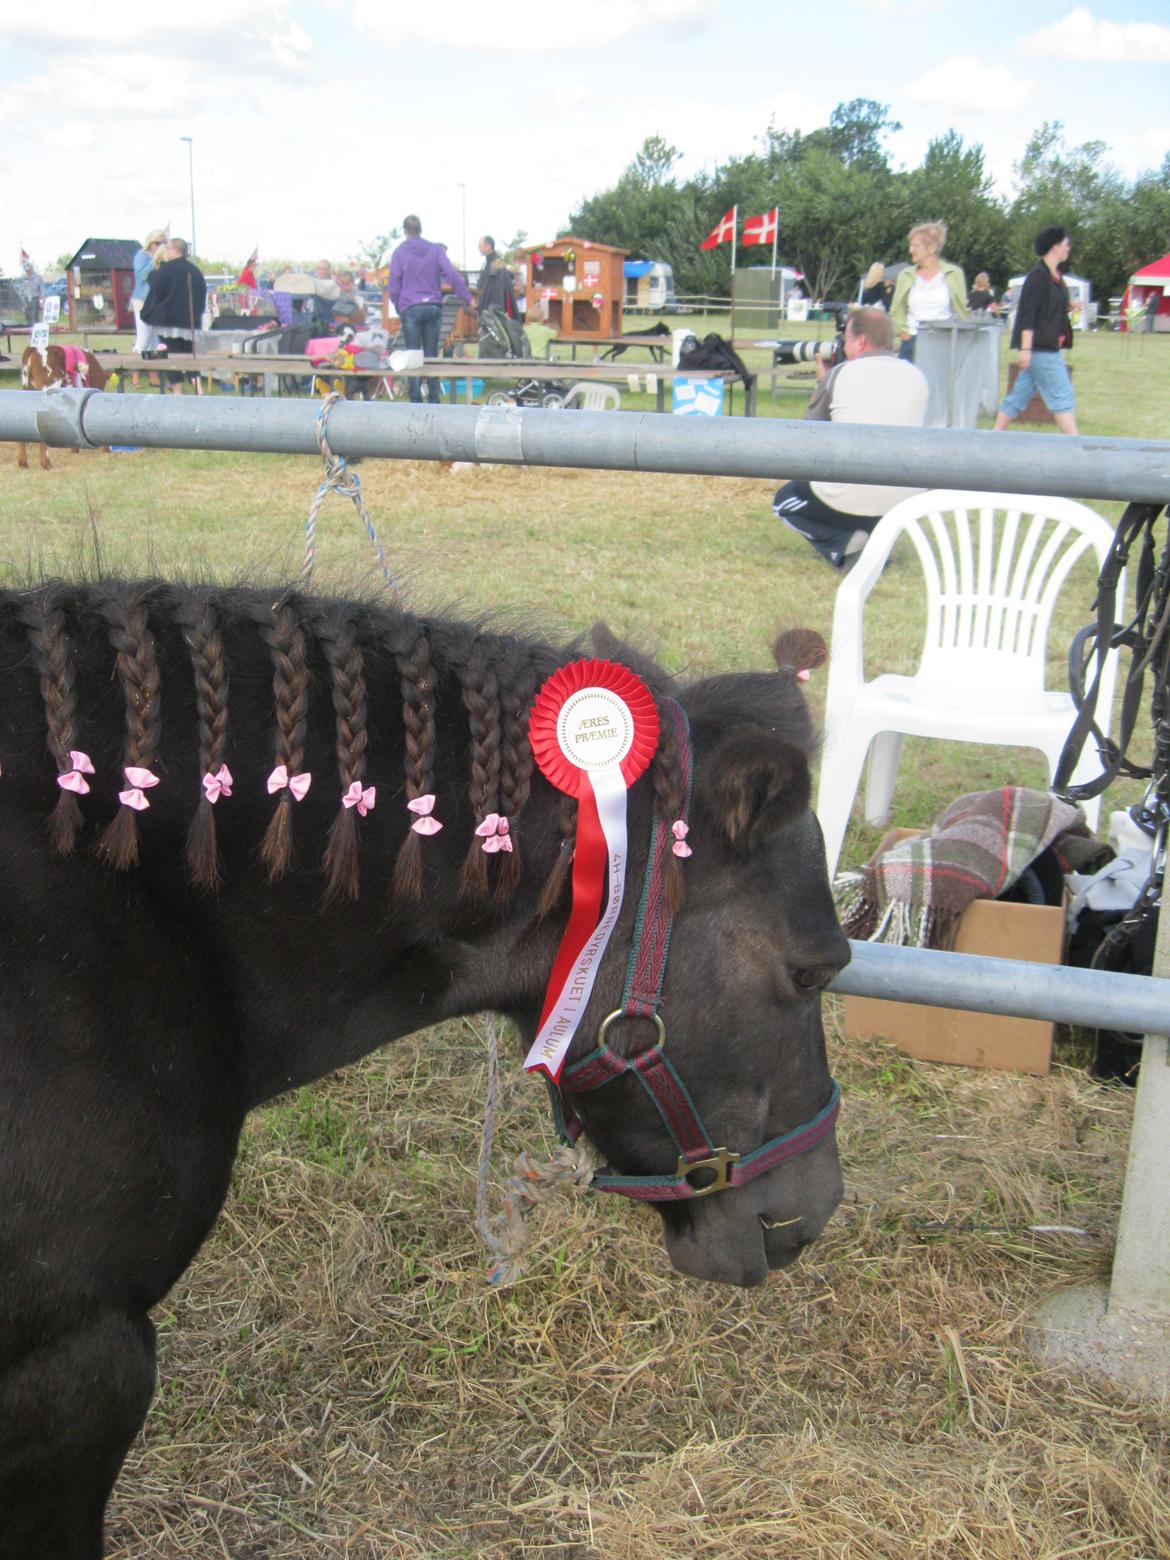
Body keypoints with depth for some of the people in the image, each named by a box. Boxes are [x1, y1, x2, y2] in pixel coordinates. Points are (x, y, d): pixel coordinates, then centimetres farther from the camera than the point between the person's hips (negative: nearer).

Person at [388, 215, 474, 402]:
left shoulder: (399, 252, 3)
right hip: (433, 307, 2)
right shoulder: (436, 249, 7)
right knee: (432, 356, 7)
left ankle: (416, 400, -4)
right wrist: (468, 299, 0)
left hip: (410, 309, -2)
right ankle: (433, 399, 5)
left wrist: (398, 308, 12)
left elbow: (394, 285, 2)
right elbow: (452, 275, -2)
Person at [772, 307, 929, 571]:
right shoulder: (916, 377, 6)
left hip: (850, 501, -5)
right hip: (906, 505, 5)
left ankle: (845, 542, -1)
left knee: (784, 502, 24)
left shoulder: (839, 375, -5)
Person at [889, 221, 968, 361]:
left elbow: (962, 312, 6)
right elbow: (895, 312, 14)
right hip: (911, 343, 2)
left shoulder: (953, 274, 3)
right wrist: (904, 333, -2)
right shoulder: (906, 275, 10)